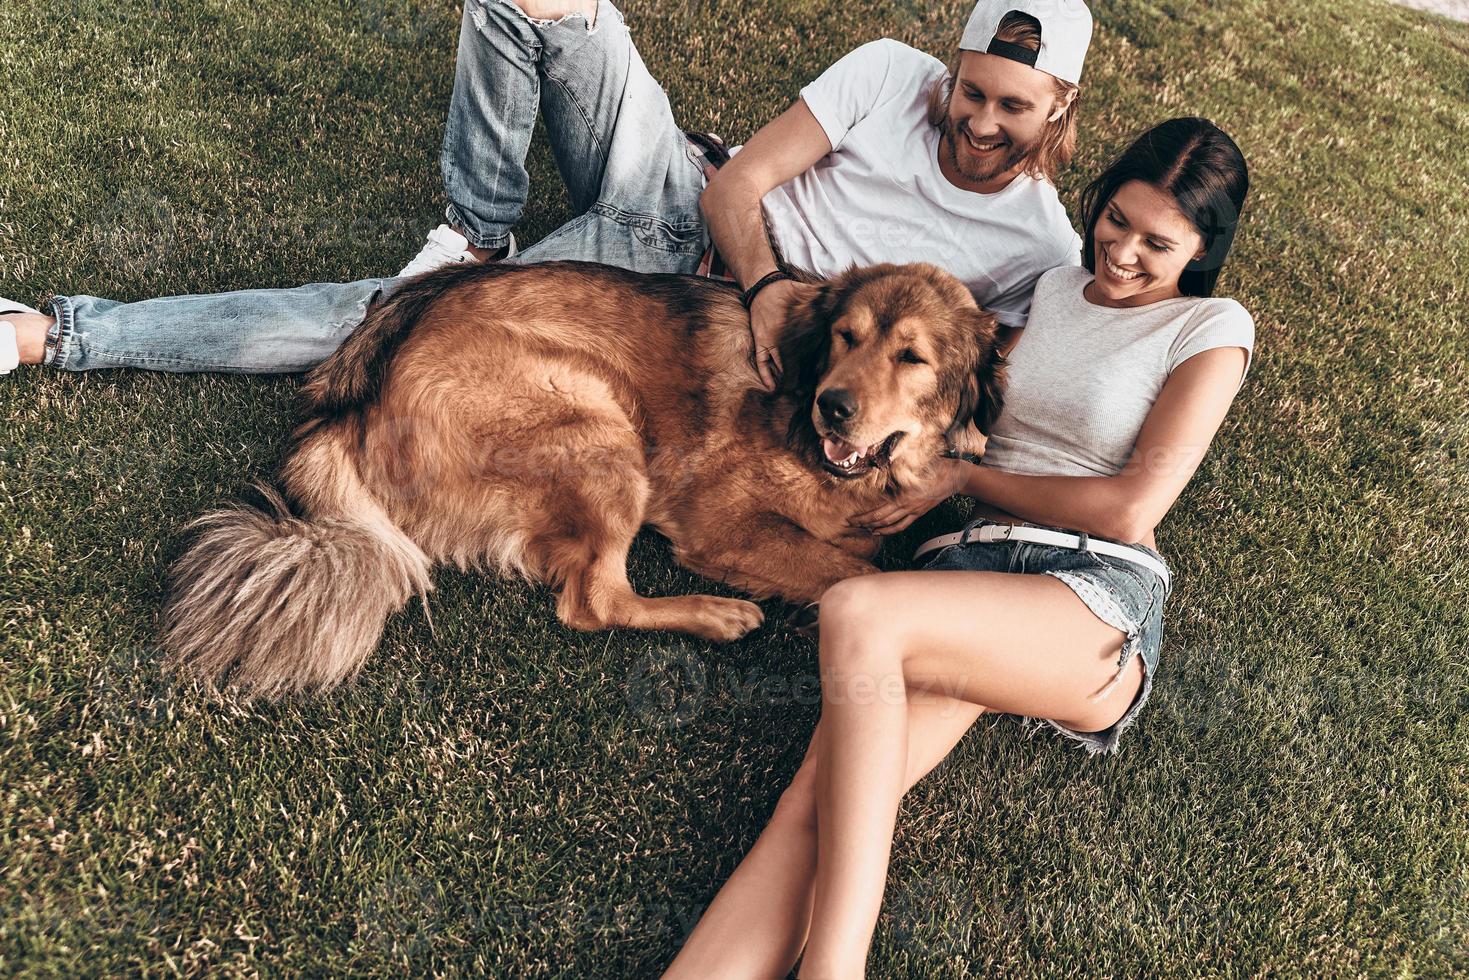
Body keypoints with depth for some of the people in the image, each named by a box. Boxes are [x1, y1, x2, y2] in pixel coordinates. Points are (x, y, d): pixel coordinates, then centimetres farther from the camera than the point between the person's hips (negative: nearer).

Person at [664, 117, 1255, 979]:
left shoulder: (1212, 328, 8)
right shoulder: (1052, 290, 24)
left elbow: (1131, 507, -2)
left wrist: (964, 477, 2)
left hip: (1099, 604, -4)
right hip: (968, 566, 4)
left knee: (857, 613, -35)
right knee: (817, 801, -24)